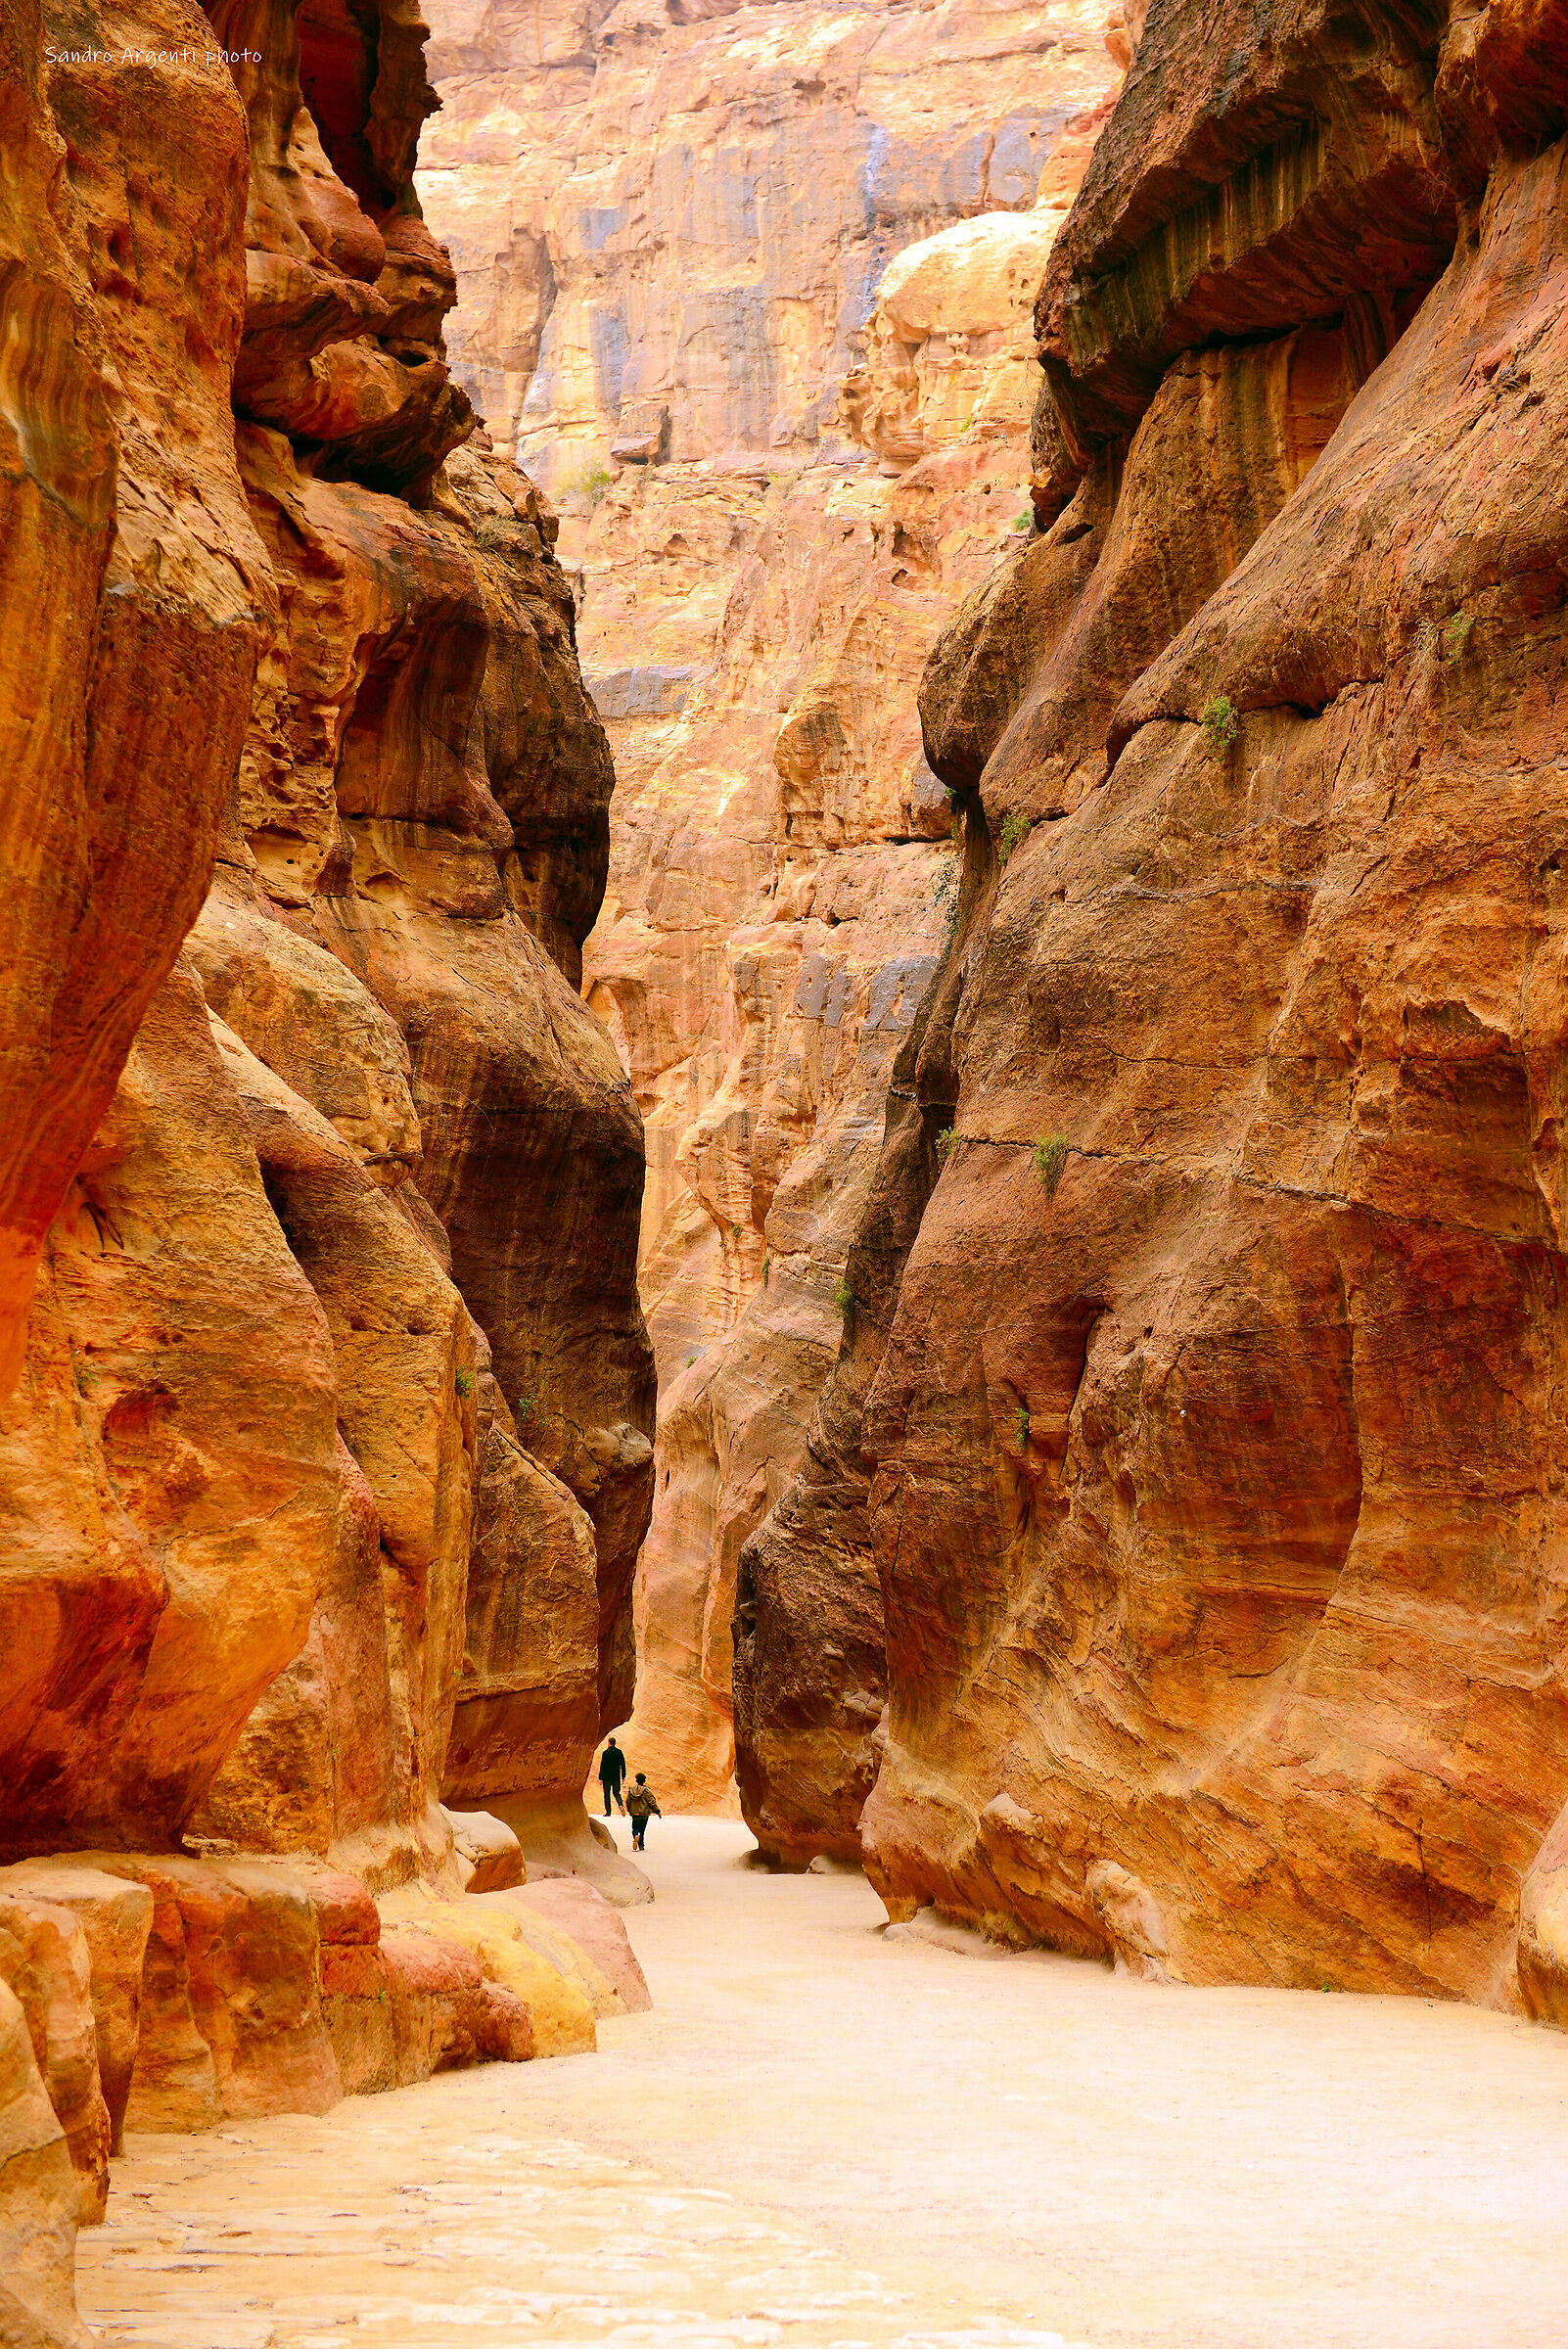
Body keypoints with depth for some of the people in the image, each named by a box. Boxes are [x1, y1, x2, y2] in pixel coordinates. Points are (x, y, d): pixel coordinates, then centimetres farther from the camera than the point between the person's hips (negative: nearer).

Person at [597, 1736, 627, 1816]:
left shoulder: (605, 1753, -10)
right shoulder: (619, 1752, 2)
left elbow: (602, 1766, -10)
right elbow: (623, 1765, 5)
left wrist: (600, 1778, -7)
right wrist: (623, 1776, 14)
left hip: (607, 1776, -3)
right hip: (617, 1776, 3)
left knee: (607, 1794, 6)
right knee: (616, 1793, 13)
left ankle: (608, 1812, 5)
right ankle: (621, 1805, -15)